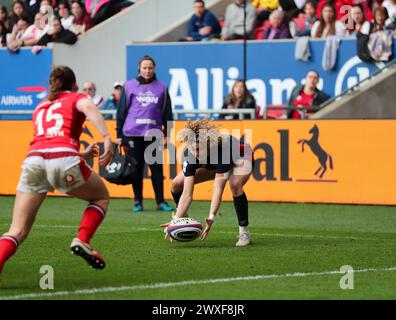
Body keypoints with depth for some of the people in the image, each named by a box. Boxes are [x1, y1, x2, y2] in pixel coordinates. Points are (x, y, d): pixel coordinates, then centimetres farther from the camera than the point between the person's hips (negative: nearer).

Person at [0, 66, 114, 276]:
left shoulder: (40, 107, 35)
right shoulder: (76, 98, 21)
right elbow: (88, 107, -5)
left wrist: (83, 154, 58)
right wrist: (106, 138, -17)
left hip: (33, 158, 3)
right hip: (64, 158, -3)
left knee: (18, 231, 1)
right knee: (101, 197, 24)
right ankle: (82, 241, 3)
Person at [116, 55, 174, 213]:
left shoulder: (161, 88, 8)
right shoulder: (129, 86, 5)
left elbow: (167, 113, 12)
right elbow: (121, 111, 7)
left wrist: (167, 134, 8)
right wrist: (119, 134, 5)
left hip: (154, 134, 1)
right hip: (133, 134, -1)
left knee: (157, 168, -2)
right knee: (136, 169, 3)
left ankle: (160, 201, 3)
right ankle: (138, 201, 12)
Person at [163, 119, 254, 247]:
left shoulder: (223, 148, -45)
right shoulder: (190, 155, -33)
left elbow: (218, 189, -47)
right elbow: (187, 194, -33)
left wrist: (211, 218, -57)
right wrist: (176, 219, -43)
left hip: (240, 159, -5)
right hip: (211, 164, 5)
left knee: (235, 185, -37)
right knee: (177, 184, -8)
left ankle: (244, 233, -23)